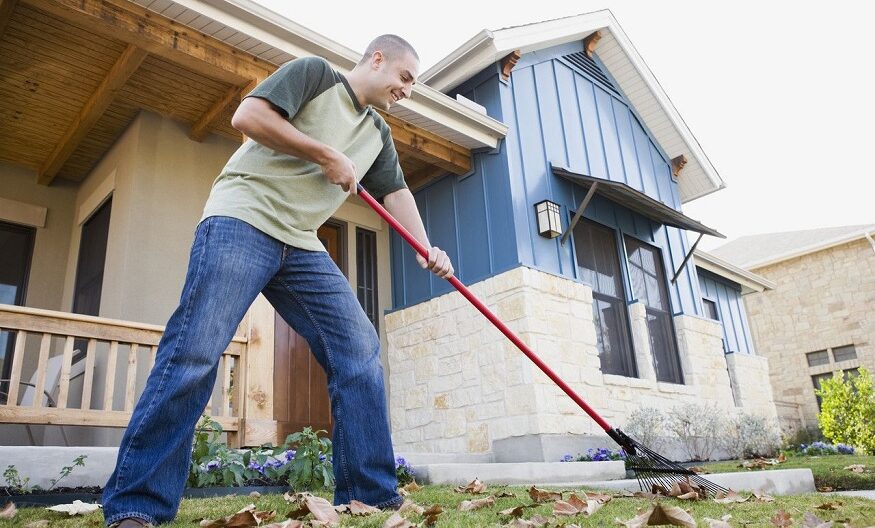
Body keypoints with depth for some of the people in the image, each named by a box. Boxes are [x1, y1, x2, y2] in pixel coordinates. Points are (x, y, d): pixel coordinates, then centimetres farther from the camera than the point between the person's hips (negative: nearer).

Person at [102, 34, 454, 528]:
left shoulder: (378, 135, 22)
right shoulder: (314, 72, 3)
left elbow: (397, 192, 19)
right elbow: (248, 116, -9)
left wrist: (425, 247, 2)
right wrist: (327, 155, -7)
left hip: (302, 246, 7)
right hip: (242, 219, -6)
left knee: (361, 351, -5)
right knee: (196, 350, -16)